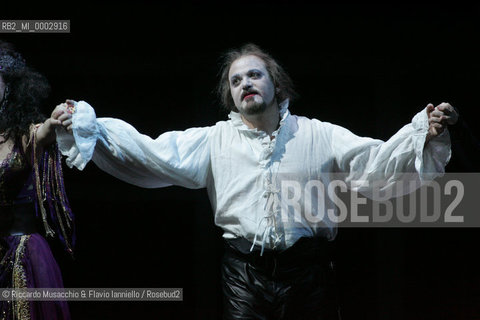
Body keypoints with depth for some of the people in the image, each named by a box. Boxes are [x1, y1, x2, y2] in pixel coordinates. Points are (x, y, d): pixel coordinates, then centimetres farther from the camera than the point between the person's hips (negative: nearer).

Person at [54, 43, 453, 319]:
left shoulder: (317, 135, 6)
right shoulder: (213, 140, 8)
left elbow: (377, 161, -1)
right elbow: (149, 153, 1)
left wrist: (425, 135, -17)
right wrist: (86, 129, -10)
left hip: (308, 272, 0)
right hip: (245, 273, 0)